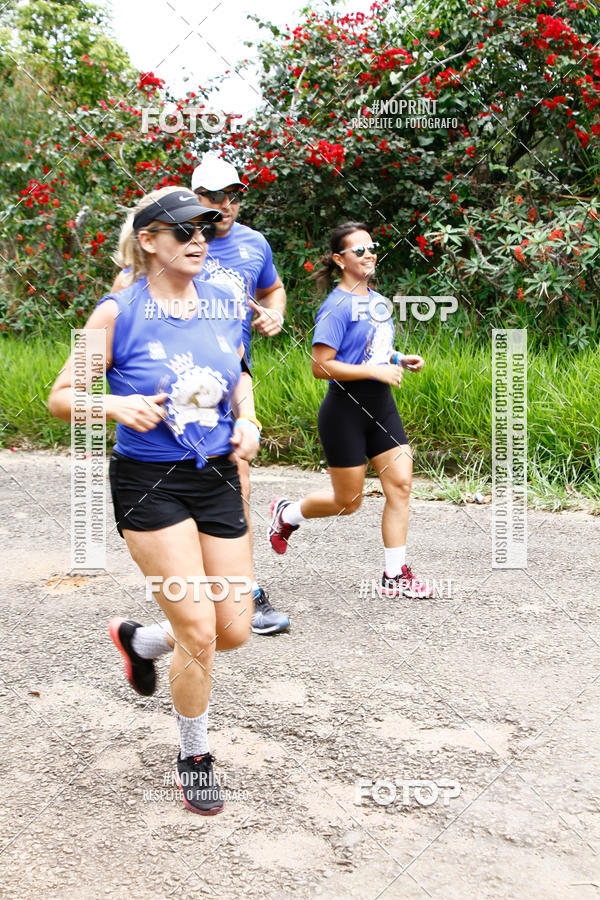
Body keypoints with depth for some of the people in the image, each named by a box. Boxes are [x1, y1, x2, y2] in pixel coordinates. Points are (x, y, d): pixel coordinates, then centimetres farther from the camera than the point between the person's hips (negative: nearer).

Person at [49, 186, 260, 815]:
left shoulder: (221, 304, 5)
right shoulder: (118, 312, -8)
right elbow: (61, 397, -4)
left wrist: (247, 420, 1)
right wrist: (117, 406, -23)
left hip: (217, 479, 5)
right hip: (149, 484, -5)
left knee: (234, 631, 6)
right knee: (199, 632, -7)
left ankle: (138, 640, 38)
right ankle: (193, 758, 19)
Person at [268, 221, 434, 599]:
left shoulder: (378, 300, 11)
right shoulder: (337, 306, -15)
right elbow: (321, 366, -21)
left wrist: (400, 360, 7)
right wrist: (377, 371, -22)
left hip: (381, 405, 7)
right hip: (345, 410, -7)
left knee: (400, 483, -1)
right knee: (348, 501, 4)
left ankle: (395, 575, 8)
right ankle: (286, 513, 33)